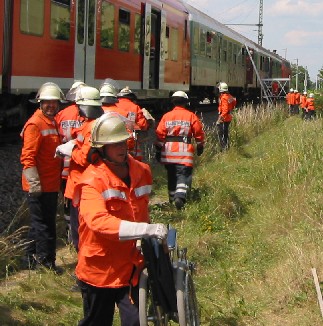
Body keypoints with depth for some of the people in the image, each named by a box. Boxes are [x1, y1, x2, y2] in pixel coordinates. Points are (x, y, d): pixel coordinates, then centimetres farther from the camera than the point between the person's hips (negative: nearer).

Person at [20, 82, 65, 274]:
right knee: (43, 224, -1)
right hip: (40, 186, -9)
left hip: (52, 184, 9)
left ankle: (32, 258, 27)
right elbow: (28, 157, -19)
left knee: (45, 222, 16)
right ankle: (46, 261, 9)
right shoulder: (35, 124, -14)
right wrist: (34, 184, -22)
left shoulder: (53, 122, 15)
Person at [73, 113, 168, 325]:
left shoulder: (142, 171, 1)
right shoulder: (93, 179, -18)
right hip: (99, 268, -4)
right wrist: (146, 230, -41)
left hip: (129, 267, 4)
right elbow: (98, 220, -34)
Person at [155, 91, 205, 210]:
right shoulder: (191, 116, 0)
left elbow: (160, 134, 2)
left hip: (168, 150, 3)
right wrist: (200, 146, 17)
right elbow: (199, 132, 3)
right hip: (184, 150, -3)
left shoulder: (166, 116, 5)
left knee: (171, 174, 17)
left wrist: (158, 150, 7)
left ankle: (172, 198, 27)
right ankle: (180, 197, -24)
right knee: (183, 174, -4)